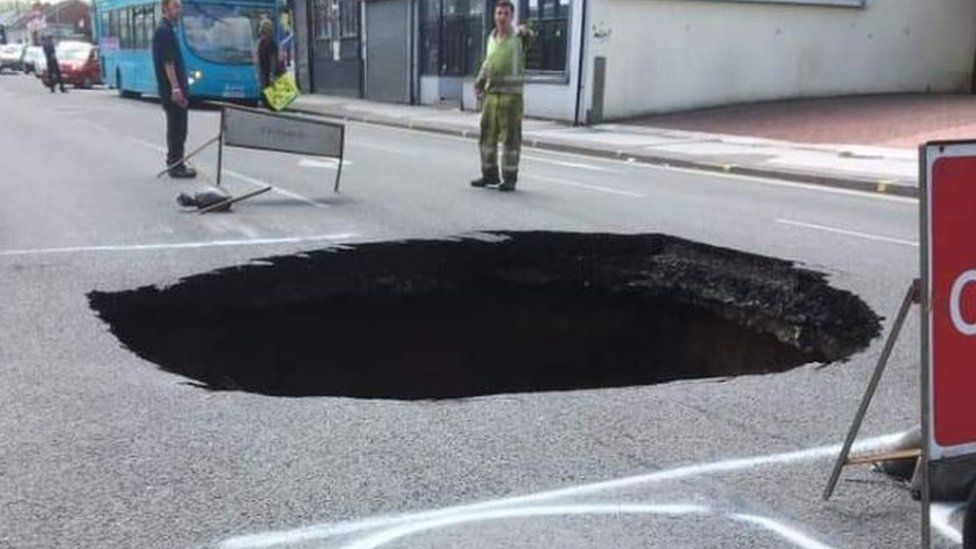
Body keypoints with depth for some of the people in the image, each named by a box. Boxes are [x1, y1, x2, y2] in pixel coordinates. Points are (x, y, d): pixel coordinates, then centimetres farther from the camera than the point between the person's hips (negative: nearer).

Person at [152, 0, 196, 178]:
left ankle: (175, 163, 21)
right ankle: (176, 167, -1)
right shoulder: (164, 31, -13)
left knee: (177, 128, 14)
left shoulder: (168, 30, 18)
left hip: (175, 90, 10)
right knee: (177, 129, -6)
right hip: (172, 91, -10)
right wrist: (175, 88, -24)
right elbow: (167, 62, -20)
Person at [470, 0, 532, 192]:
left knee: (510, 138, -3)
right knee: (487, 135, 7)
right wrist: (479, 82, 13)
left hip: (512, 95, -5)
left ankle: (510, 179, 4)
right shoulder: (492, 38, 11)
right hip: (492, 95, 6)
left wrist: (525, 31, -56)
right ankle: (490, 175, 19)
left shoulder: (518, 37, -6)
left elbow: (528, 36, -32)